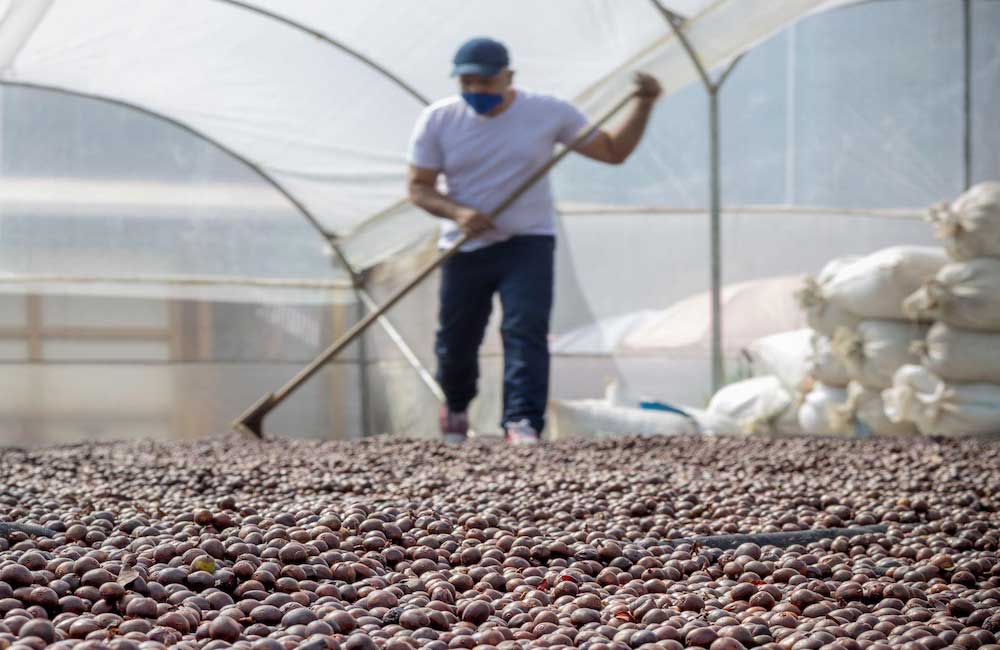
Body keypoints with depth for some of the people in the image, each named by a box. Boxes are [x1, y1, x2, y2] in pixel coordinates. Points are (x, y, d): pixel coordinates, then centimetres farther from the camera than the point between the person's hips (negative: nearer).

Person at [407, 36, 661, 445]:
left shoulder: (548, 113, -5)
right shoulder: (438, 120, -5)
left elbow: (613, 150, 0)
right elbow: (418, 187, -2)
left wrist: (644, 104, -13)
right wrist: (457, 213, -21)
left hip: (528, 244, -1)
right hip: (464, 249, 1)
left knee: (526, 331, -19)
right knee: (454, 342, 10)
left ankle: (522, 421, -19)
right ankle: (456, 405, 39)